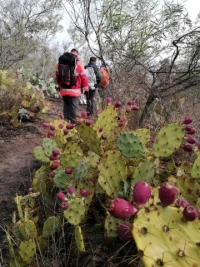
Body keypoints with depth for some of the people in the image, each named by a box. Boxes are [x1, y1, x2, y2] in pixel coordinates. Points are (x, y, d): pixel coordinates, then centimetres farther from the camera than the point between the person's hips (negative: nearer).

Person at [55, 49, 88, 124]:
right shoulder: (78, 63, -4)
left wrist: (59, 85, 25)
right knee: (73, 106, 2)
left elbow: (57, 75, 14)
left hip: (63, 89, 4)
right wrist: (85, 87, 5)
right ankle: (72, 122, 4)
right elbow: (83, 77, -5)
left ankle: (66, 120, 12)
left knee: (66, 104, 14)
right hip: (74, 90, -4)